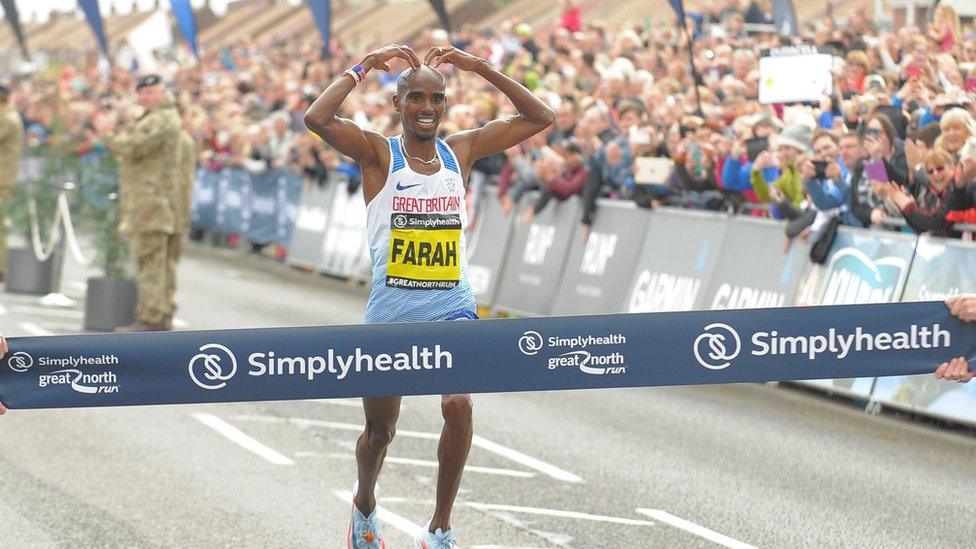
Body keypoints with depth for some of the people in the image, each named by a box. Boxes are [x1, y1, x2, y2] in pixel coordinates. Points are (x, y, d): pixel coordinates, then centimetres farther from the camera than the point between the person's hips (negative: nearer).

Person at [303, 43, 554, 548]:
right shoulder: (377, 153, -4)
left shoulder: (461, 150, 5)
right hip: (391, 312, -1)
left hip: (452, 308, 1)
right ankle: (365, 503, 44)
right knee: (380, 429, 12)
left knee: (459, 404, -23)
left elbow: (540, 117, 5)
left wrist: (479, 68, -2)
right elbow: (316, 119, -21)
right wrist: (364, 66, -13)